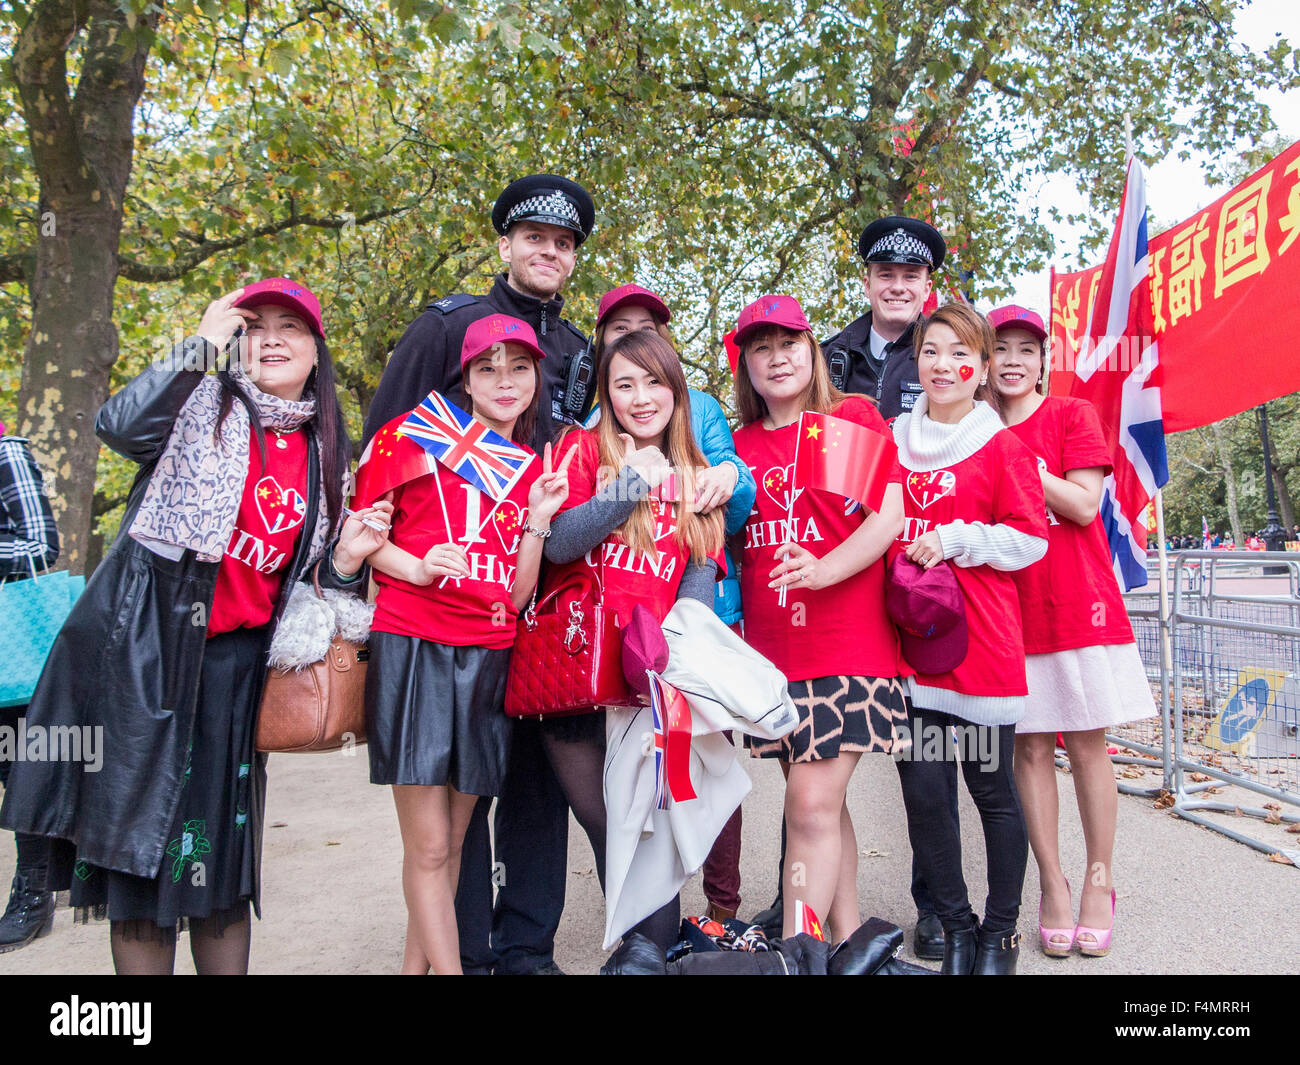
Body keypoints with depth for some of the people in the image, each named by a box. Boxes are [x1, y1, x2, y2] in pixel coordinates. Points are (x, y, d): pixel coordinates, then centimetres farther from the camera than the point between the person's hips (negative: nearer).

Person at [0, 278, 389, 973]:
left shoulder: (325, 456, 12)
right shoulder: (203, 405, 0)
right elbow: (120, 426, -23)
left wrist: (345, 557, -4)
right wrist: (202, 345, -19)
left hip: (236, 660, 4)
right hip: (143, 647, -3)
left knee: (223, 844, 10)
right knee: (140, 842, 2)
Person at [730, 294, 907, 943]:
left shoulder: (854, 416, 1)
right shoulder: (741, 444, 13)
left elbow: (889, 516, -9)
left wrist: (823, 570, -22)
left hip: (847, 641, -5)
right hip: (772, 647, 5)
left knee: (811, 805, -9)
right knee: (822, 803, 13)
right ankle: (847, 936, 28)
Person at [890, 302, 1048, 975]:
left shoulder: (1002, 447, 0)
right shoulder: (895, 444, 12)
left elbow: (1030, 538, -3)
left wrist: (954, 539, -12)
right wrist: (908, 557, 5)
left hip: (983, 640, -3)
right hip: (909, 639, 3)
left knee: (992, 788, 7)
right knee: (923, 788, 2)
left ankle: (1000, 932, 26)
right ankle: (956, 928, 22)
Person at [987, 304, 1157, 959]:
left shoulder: (1073, 415, 1)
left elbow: (1084, 505, -10)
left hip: (1078, 604, -2)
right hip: (1009, 611, 3)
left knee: (1088, 745, 4)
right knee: (1030, 749, 4)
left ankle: (1099, 882, 18)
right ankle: (1052, 887, 15)